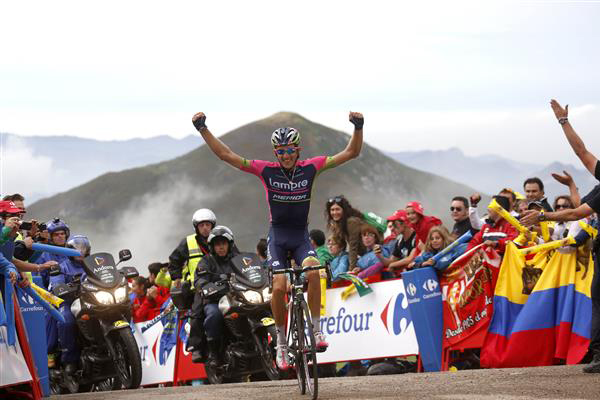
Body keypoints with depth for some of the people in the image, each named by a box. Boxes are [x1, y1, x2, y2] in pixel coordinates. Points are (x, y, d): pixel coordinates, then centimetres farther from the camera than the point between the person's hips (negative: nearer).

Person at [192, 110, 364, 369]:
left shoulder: (310, 168, -5)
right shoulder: (267, 171, -6)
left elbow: (351, 153, -6)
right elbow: (226, 155, -7)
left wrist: (358, 128, -22)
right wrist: (203, 129, -15)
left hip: (301, 236, 0)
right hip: (278, 236, 0)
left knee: (312, 271, -30)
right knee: (279, 286, -19)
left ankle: (316, 329, -18)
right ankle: (281, 341, 0)